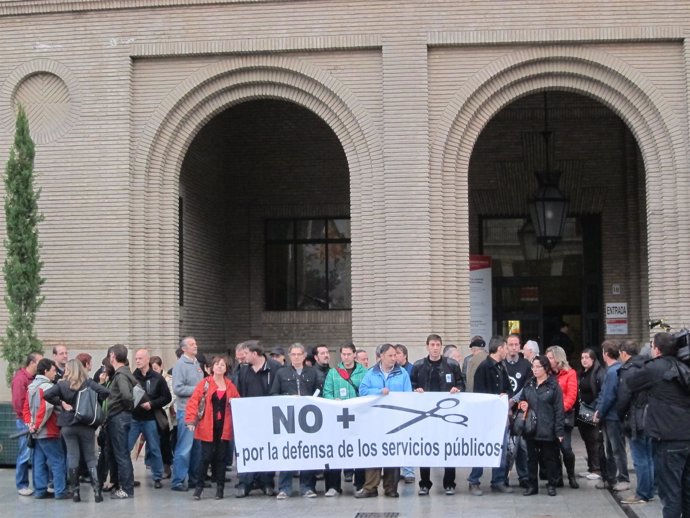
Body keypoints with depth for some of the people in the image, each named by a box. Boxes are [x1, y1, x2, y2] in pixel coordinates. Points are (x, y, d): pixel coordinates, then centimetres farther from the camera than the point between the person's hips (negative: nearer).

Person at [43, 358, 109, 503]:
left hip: (68, 425, 0)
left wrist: (61, 403, -5)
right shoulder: (88, 383, -4)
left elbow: (46, 394, -15)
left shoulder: (62, 384, -3)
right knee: (90, 457, 5)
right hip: (86, 425, 0)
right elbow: (105, 392, -15)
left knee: (72, 457, 6)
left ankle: (75, 491, 6)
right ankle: (96, 489, -4)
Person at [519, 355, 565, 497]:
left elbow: (559, 410, -8)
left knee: (549, 458, 6)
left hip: (548, 430, -5)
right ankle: (532, 485, 17)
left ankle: (551, 485, 17)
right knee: (532, 457, 9)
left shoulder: (553, 386, -6)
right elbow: (521, 401, 23)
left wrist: (559, 431, -12)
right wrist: (523, 406, -2)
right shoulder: (528, 385, 10)